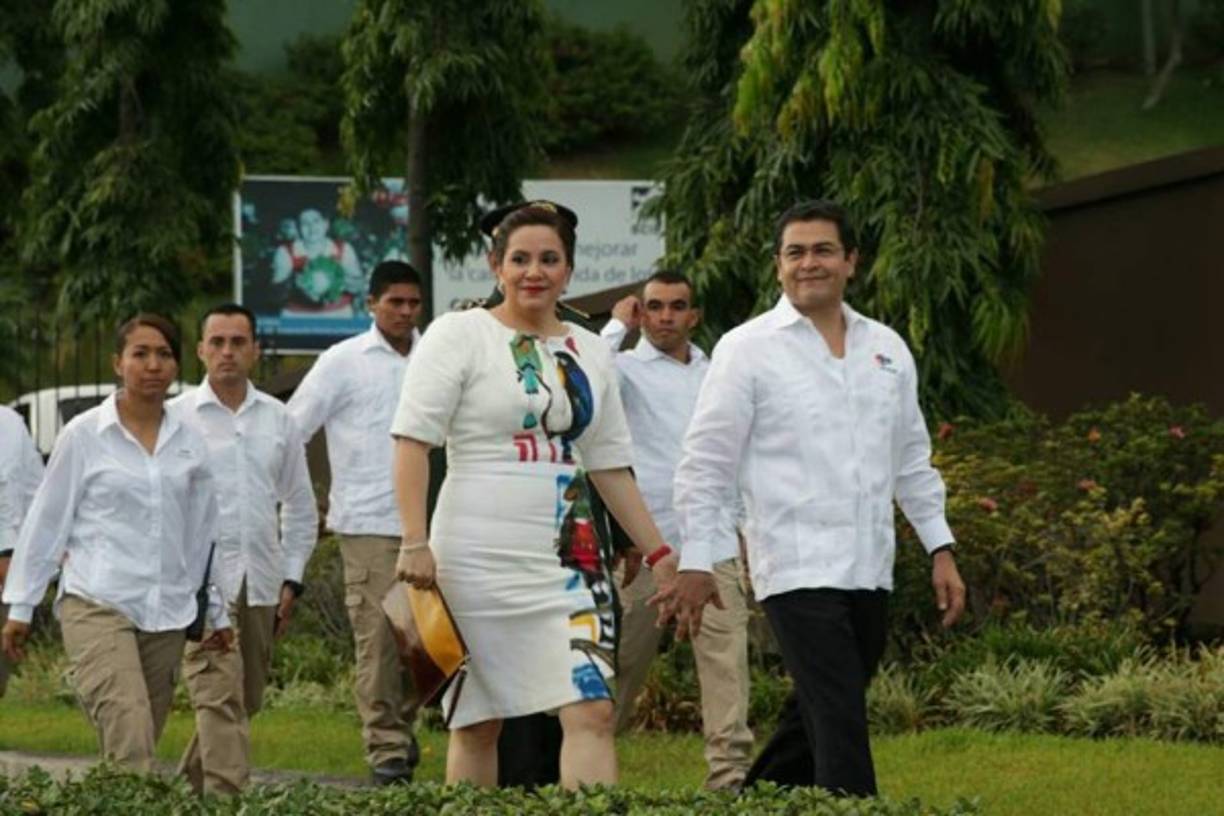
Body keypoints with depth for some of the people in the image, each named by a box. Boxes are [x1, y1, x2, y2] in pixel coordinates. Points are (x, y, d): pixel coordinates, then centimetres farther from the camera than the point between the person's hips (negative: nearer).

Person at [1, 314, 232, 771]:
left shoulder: (189, 444, 10)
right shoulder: (84, 436, -1)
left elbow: (203, 534, 17)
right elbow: (46, 523, 4)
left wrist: (218, 612, 19)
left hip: (167, 614, 4)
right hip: (97, 608, -4)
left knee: (132, 747, 5)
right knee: (130, 749, -20)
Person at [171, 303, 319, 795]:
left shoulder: (278, 420, 12)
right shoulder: (177, 418, 0)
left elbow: (300, 506, 18)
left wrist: (291, 580, 11)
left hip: (260, 584, 5)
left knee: (246, 700, 10)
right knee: (219, 698, -15)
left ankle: (189, 785, 26)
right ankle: (227, 797, -20)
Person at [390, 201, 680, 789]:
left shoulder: (589, 354, 15)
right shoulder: (460, 335, -1)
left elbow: (610, 466, 21)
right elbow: (412, 440, -8)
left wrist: (658, 553, 17)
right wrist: (415, 541, -17)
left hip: (569, 559, 4)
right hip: (478, 559, -4)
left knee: (594, 712, -10)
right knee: (476, 723, 4)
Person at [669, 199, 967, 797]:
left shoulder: (886, 349, 13)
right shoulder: (748, 349, -2)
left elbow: (912, 461, 20)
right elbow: (706, 462, -2)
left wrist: (941, 550, 14)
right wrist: (695, 563, -6)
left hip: (870, 569, 6)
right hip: (797, 569, -6)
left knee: (812, 722, 13)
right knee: (840, 725, -13)